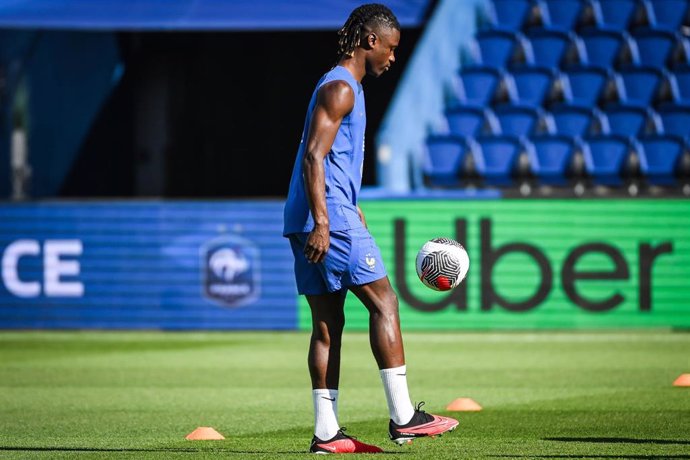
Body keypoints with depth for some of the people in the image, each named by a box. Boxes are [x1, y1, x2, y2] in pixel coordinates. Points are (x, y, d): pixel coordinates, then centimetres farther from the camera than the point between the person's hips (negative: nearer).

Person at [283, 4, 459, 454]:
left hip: (322, 219, 10)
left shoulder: (343, 88, 22)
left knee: (328, 322, 6)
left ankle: (327, 432, 3)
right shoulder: (340, 89, -10)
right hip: (330, 217, -10)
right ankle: (403, 417, -8)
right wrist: (322, 222, -24)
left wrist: (351, 208, 33)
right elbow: (314, 156, -19)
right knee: (384, 302, -7)